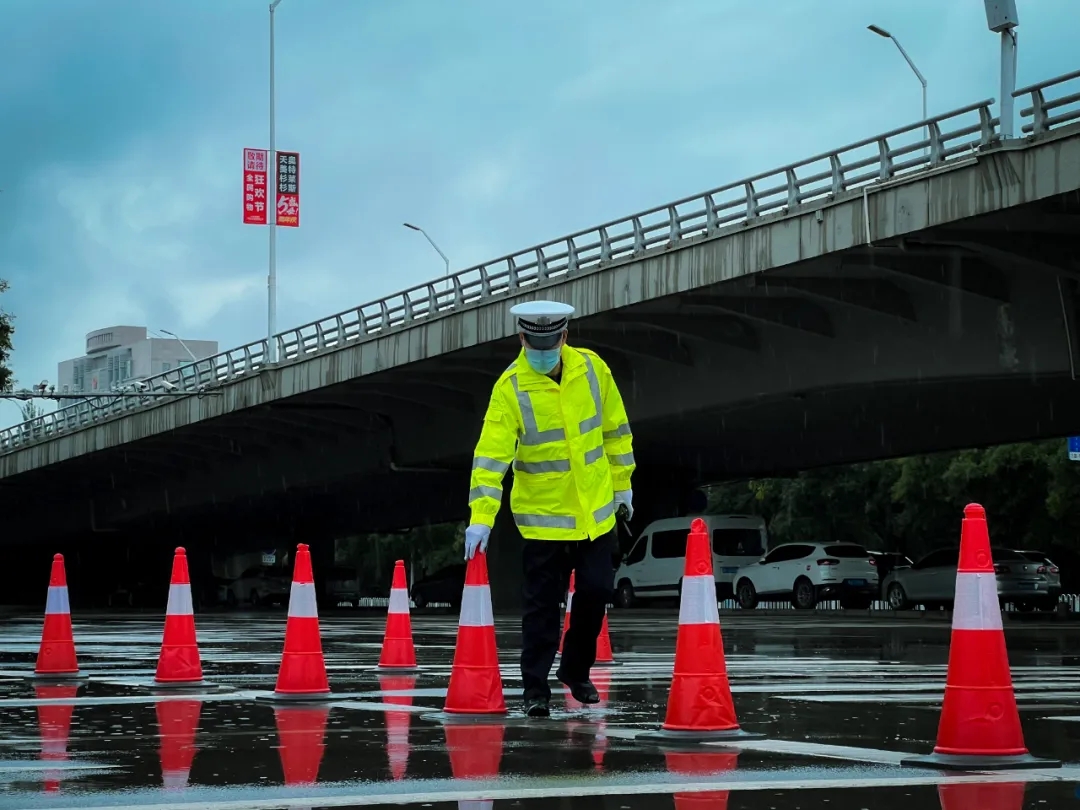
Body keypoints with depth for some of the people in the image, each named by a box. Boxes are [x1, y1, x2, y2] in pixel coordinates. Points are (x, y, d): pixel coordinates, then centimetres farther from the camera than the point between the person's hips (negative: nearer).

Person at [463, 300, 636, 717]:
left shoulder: (592, 368, -4)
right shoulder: (510, 387, -16)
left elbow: (615, 429, 8)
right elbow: (491, 454, -22)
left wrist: (622, 484, 13)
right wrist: (481, 517, -29)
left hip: (596, 510, 4)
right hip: (543, 517, -4)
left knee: (596, 591, 8)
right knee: (543, 604, 0)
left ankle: (576, 671, 29)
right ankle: (535, 688, 11)